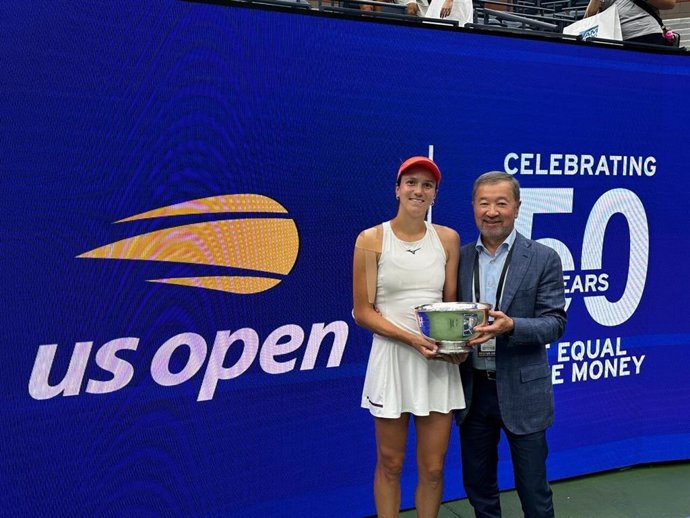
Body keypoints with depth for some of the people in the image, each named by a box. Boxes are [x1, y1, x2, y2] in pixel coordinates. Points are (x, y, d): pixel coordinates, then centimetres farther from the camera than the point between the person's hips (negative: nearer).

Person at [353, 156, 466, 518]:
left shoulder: (448, 239, 5)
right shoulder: (371, 240, -5)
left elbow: (452, 303, 10)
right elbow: (363, 312, -6)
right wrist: (411, 338, -18)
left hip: (439, 362, 3)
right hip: (392, 358, -2)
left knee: (433, 468, 9)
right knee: (390, 465, 11)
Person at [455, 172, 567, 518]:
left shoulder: (544, 259, -5)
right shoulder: (459, 258, 4)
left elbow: (555, 324, -9)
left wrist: (510, 326, -27)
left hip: (521, 390, -3)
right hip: (471, 389, 3)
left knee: (532, 489, 9)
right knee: (478, 485, 17)